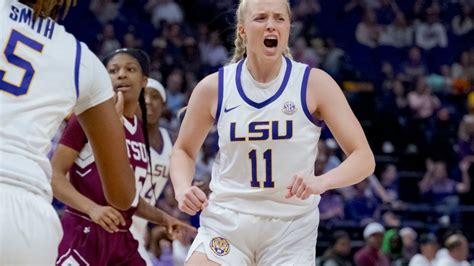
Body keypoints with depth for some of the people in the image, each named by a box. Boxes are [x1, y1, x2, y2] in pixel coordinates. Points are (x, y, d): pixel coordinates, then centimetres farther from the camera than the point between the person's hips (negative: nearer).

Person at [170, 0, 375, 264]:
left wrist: (322, 182, -29)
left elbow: (364, 158, -9)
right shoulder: (214, 87, -2)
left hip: (291, 229, -1)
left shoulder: (314, 83, -7)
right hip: (226, 222, 1)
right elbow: (184, 150, 14)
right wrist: (183, 189, -7)